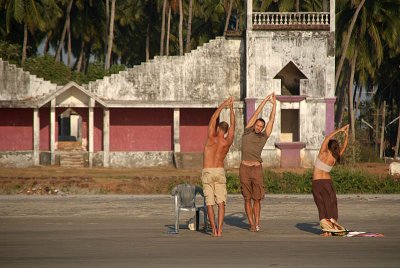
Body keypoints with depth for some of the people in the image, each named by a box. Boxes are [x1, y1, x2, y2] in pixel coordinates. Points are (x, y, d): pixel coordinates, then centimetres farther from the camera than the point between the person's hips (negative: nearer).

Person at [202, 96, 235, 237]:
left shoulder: (212, 138, -8)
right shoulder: (228, 142, -2)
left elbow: (213, 119, -2)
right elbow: (232, 124, 9)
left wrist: (223, 105, 4)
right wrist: (231, 108, 14)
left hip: (207, 173, -2)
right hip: (220, 172, 2)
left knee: (209, 203, 0)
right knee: (221, 203, 0)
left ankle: (214, 229, -7)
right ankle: (219, 229, -14)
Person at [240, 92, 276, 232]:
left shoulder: (264, 137, 10)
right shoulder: (247, 132, 6)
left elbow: (271, 119, 8)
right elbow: (256, 114, 5)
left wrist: (274, 104, 5)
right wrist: (265, 100, 4)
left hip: (257, 169, 1)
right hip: (244, 168, -1)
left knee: (257, 198, 0)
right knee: (247, 198, 2)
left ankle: (257, 223, 10)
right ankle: (251, 224, 8)